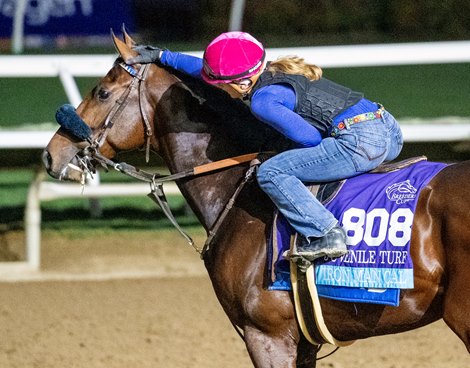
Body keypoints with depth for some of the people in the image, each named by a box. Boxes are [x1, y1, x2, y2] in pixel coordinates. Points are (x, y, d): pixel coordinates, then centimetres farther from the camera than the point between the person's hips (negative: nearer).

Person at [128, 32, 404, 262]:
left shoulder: (262, 101, -10)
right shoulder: (270, 72, 18)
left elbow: (310, 138, -12)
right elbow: (210, 69, 32)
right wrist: (162, 56, 39)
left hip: (360, 141, -10)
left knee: (271, 173, -8)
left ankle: (324, 235, -18)